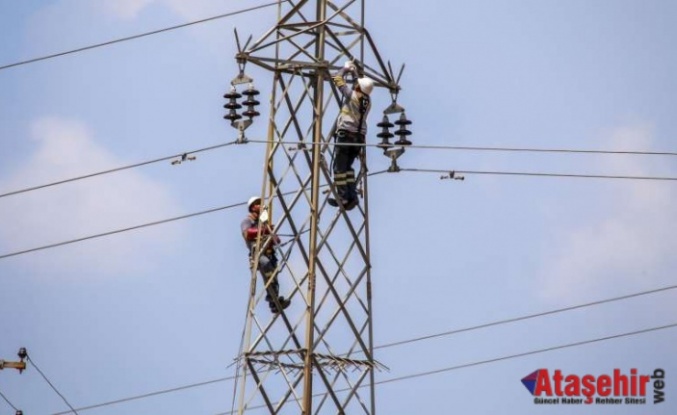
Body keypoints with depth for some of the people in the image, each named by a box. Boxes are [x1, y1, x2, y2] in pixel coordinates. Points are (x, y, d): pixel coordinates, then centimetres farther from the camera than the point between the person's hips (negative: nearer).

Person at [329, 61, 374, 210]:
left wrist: (346, 68, 18)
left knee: (339, 168, -4)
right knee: (347, 167, 15)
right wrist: (355, 72, 37)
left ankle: (343, 198, -11)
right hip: (359, 137, 6)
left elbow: (337, 79, 2)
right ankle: (352, 196, 2)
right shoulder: (368, 101, 10)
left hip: (346, 135, -6)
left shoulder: (352, 94, -7)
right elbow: (362, 88, 34)